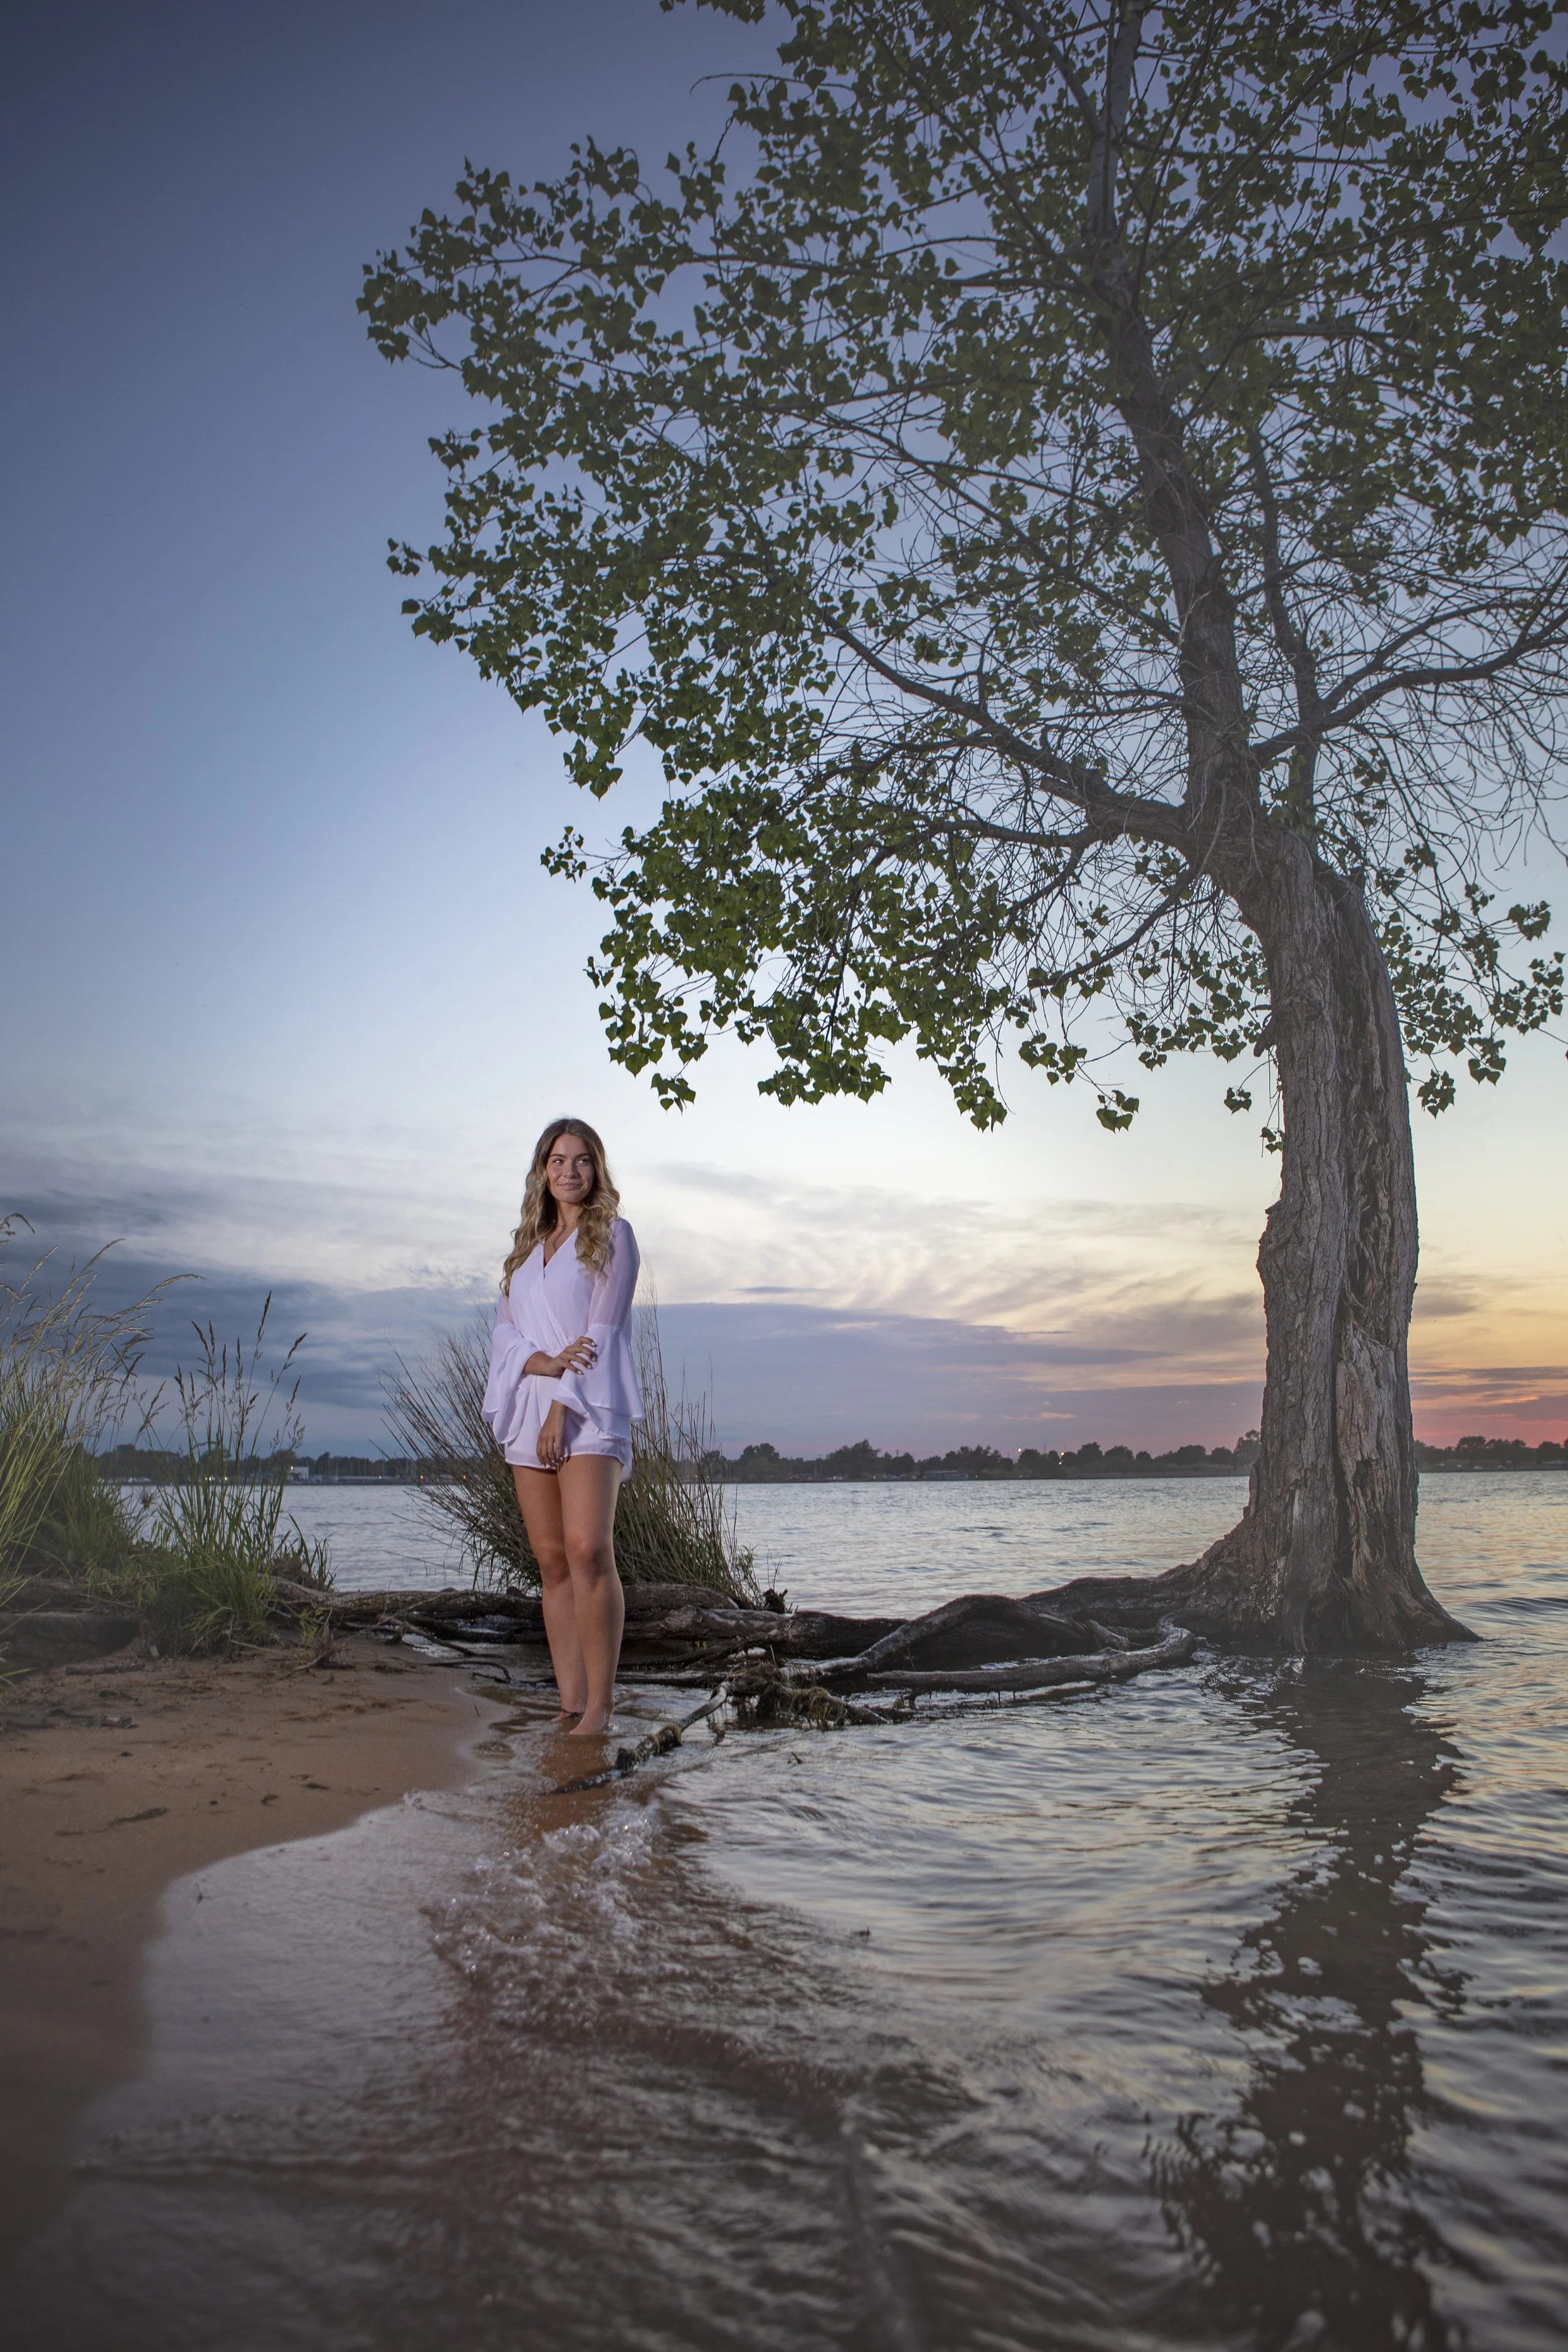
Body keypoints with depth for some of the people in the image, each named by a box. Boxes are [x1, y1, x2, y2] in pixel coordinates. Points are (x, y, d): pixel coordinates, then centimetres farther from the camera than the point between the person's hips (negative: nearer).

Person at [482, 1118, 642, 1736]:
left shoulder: (612, 1235, 4)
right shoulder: (528, 1246, 20)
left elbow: (602, 1329, -5)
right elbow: (503, 1330, 11)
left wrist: (564, 1405, -12)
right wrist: (543, 1362, -11)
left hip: (589, 1408, -5)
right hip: (528, 1408, 6)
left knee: (587, 1549, -19)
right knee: (552, 1560, 3)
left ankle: (599, 1703, -15)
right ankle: (570, 1701, 6)